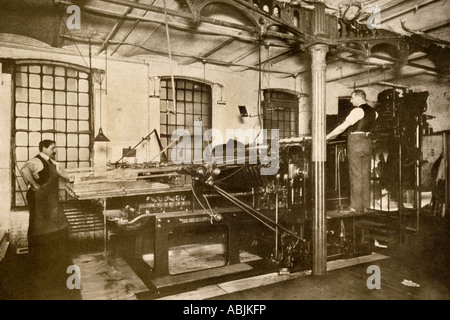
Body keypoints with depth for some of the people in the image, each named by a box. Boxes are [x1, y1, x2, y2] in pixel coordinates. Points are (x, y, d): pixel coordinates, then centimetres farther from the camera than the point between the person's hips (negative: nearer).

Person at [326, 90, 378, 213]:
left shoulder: (357, 111, -12)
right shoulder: (373, 111, 11)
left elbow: (343, 127, -13)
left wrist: (327, 137, -7)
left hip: (356, 143, -8)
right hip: (368, 142, 8)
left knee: (356, 175, -2)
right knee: (365, 175, 11)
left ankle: (356, 206, 3)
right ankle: (366, 205, 17)